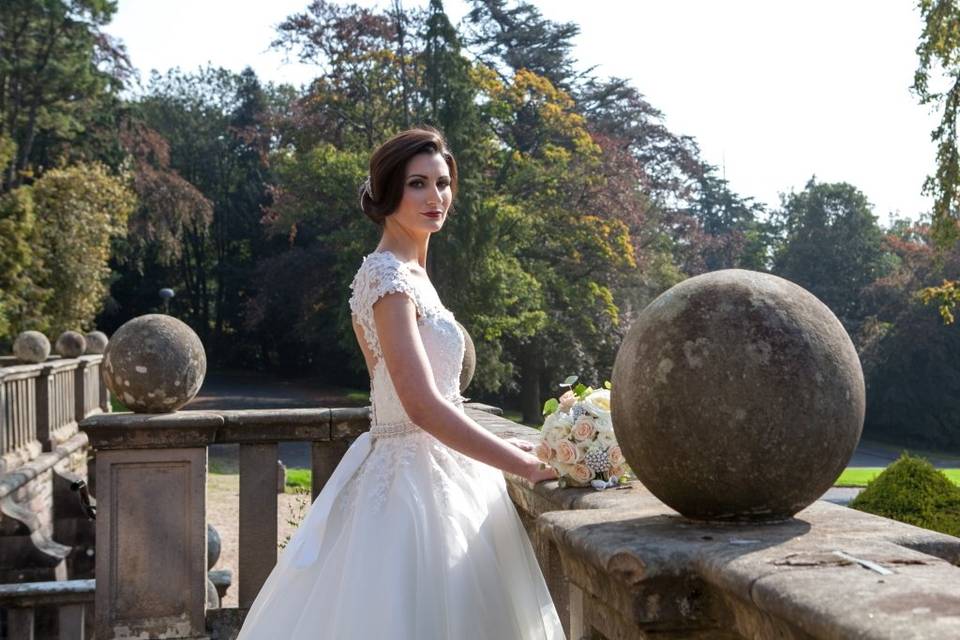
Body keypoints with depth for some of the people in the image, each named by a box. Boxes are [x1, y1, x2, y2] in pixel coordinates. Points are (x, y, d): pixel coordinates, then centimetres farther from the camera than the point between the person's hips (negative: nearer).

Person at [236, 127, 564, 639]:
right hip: (414, 482, -9)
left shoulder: (409, 273, 12)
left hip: (429, 471, 10)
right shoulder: (388, 275, -17)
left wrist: (500, 446, 16)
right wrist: (527, 466, -23)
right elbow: (423, 406, -26)